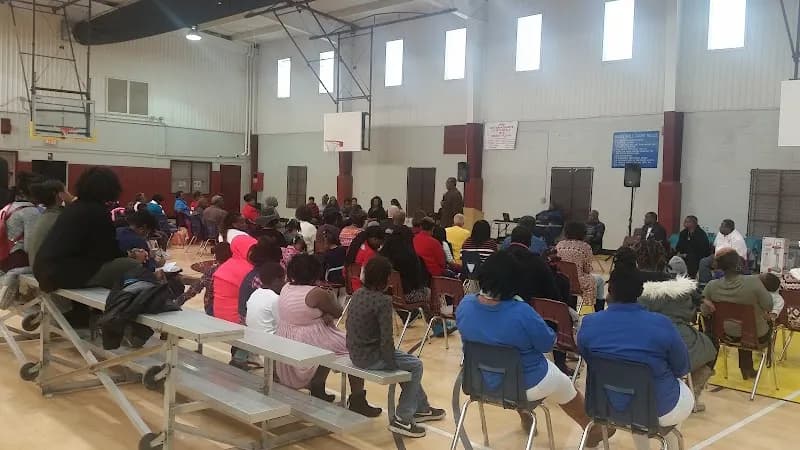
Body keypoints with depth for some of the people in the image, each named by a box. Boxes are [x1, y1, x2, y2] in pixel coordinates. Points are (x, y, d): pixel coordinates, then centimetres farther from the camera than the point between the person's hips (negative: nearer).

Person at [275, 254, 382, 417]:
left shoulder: (285, 289, 2)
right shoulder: (317, 294, -20)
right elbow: (338, 313, -6)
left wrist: (324, 315, -6)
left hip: (286, 346, 8)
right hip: (309, 346, -8)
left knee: (332, 341, 30)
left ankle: (317, 388, 32)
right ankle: (357, 401, 6)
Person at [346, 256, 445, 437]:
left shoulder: (357, 294, 3)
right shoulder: (383, 301, -21)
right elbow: (387, 338, -24)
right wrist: (391, 363, -6)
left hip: (355, 353, 9)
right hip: (371, 357, -9)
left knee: (409, 362, 27)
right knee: (416, 366, 9)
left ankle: (422, 408, 38)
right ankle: (402, 419, 8)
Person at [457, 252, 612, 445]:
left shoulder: (464, 304, -18)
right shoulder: (521, 313, -34)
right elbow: (548, 343, -18)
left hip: (482, 379, 5)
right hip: (526, 384, -5)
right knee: (566, 387, 26)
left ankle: (525, 420, 55)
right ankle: (593, 431, 49)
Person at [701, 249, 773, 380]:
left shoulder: (712, 286, -21)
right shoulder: (753, 281, -30)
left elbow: (705, 311, -5)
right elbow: (768, 307, -16)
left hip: (729, 334, 2)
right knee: (769, 323, 33)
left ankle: (746, 368, 47)